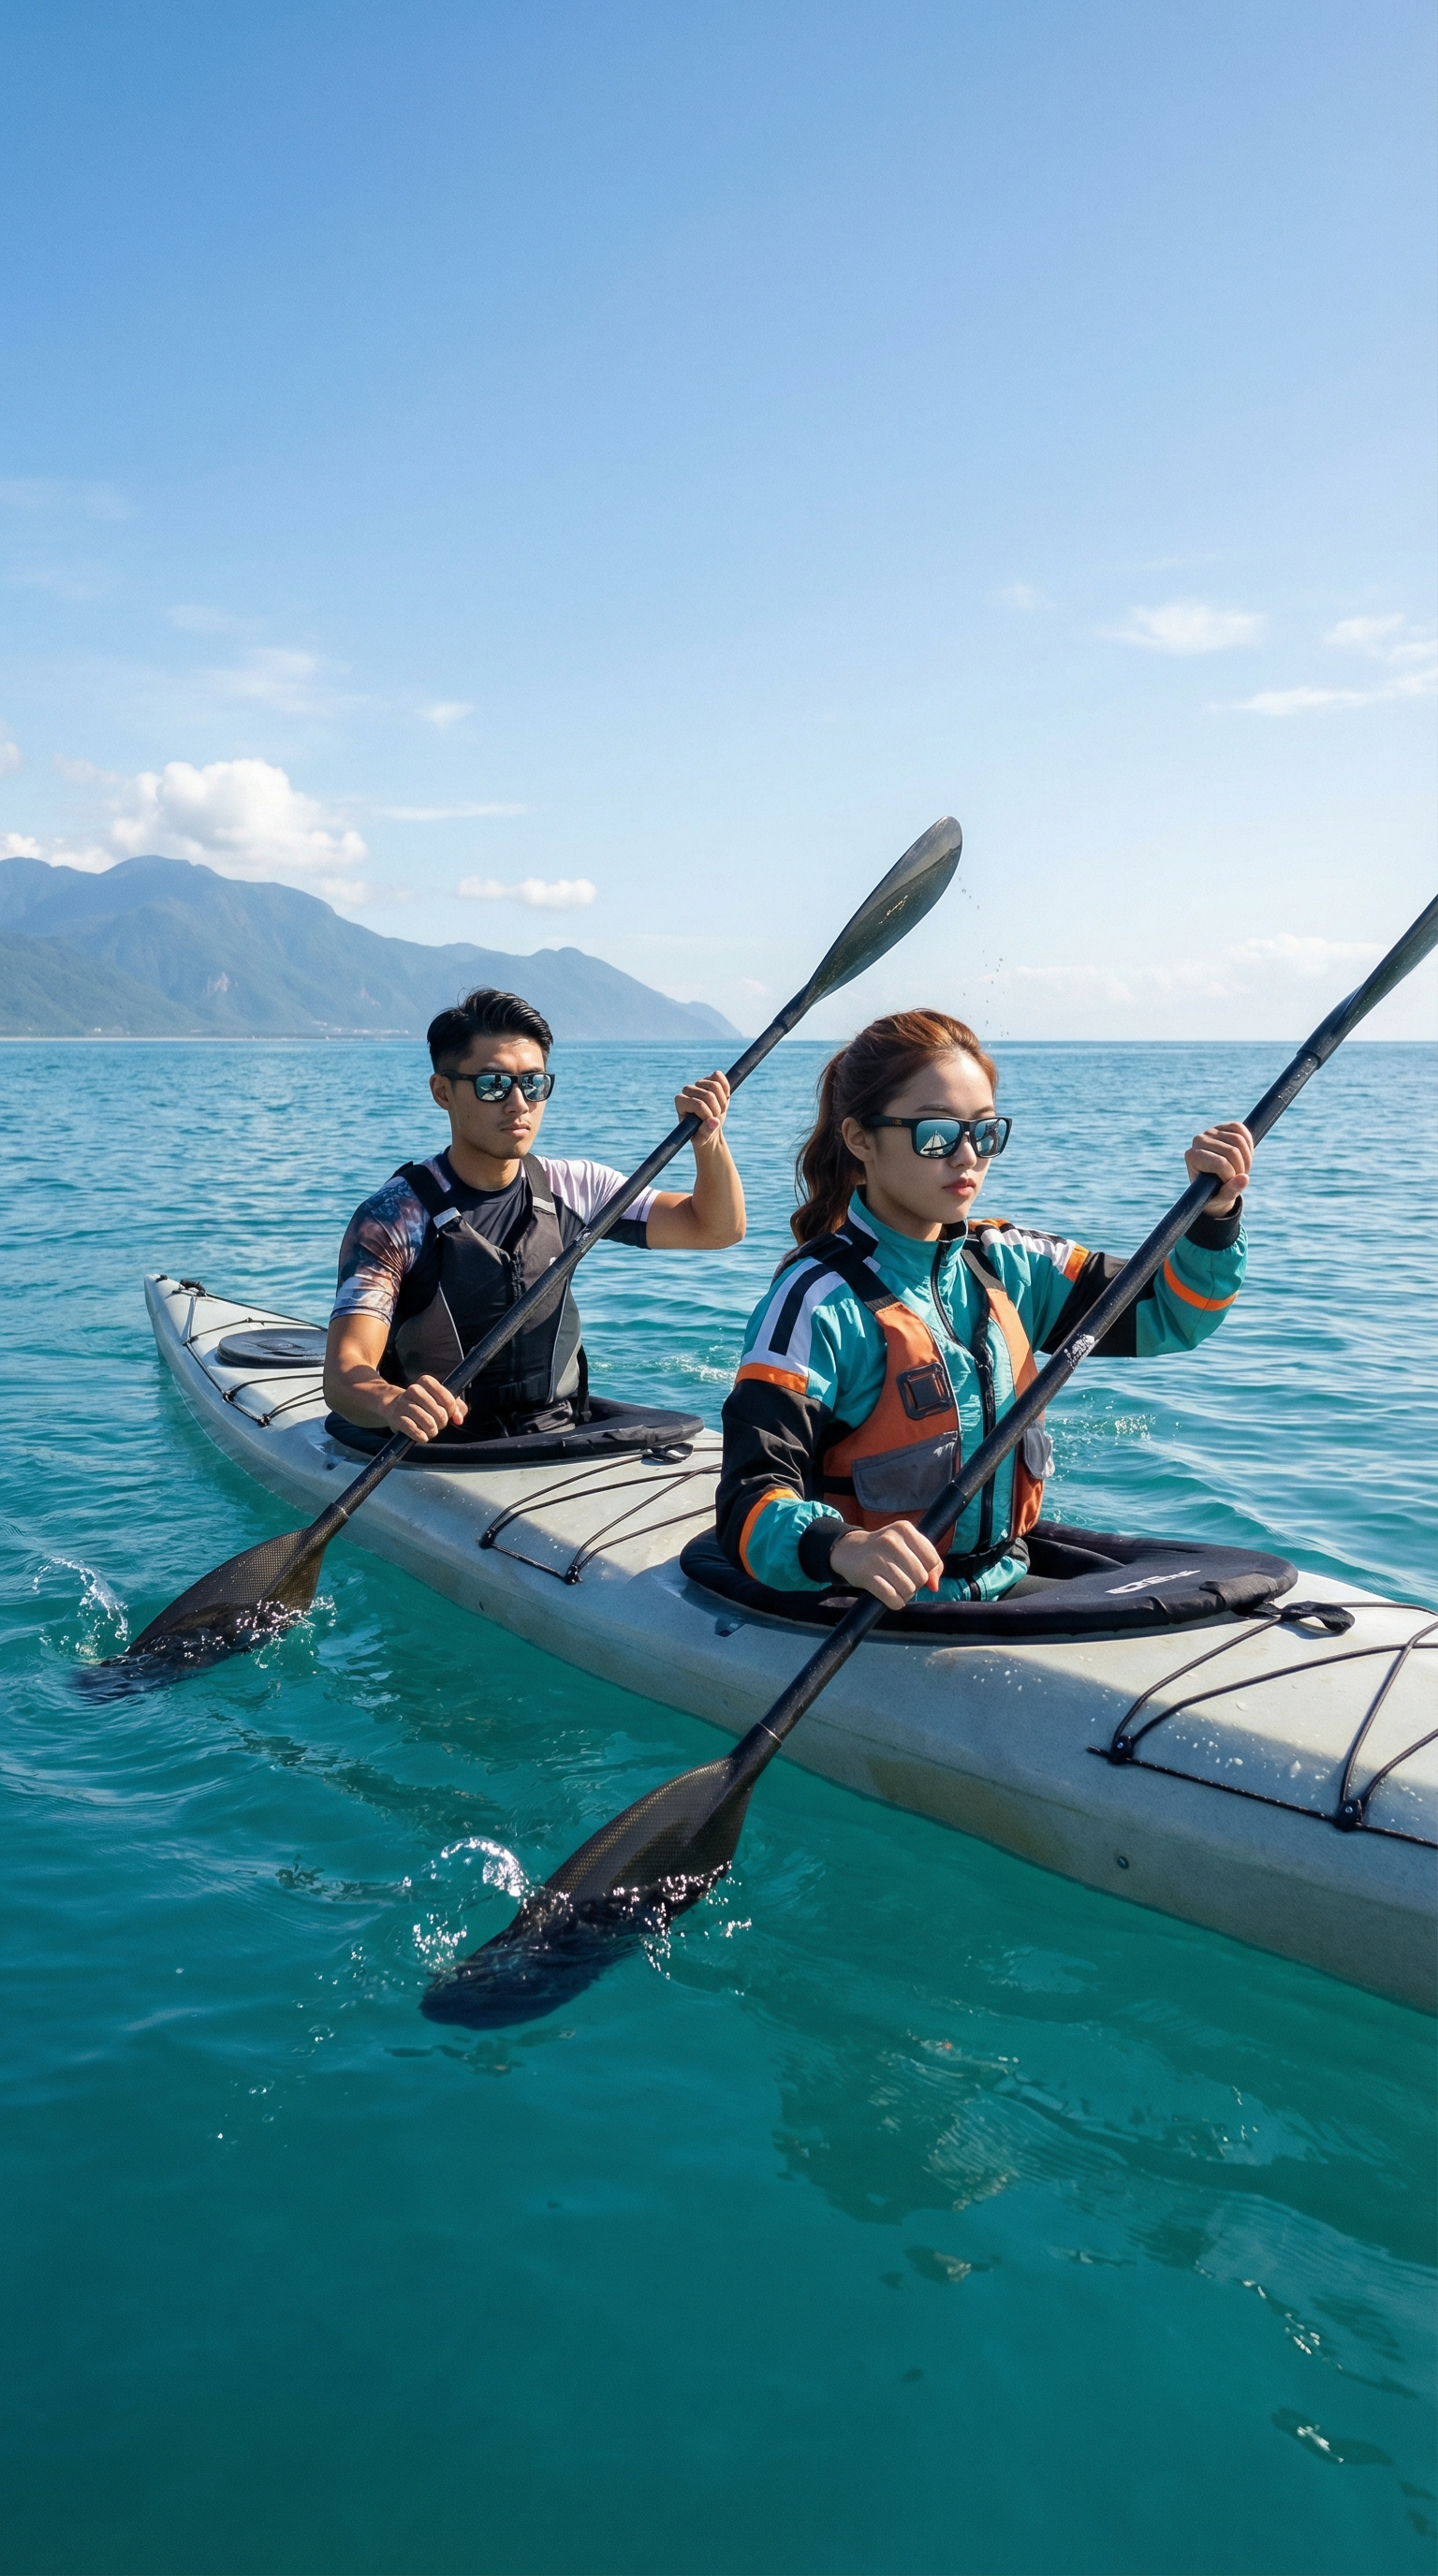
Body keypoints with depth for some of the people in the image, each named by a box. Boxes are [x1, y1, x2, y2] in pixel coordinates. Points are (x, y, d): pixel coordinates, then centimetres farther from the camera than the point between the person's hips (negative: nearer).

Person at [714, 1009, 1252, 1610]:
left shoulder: (1006, 1263, 8)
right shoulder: (818, 1301, -14)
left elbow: (1169, 1316, 13)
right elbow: (750, 1503, -22)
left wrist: (1213, 1214, -6)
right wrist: (841, 1548, -43)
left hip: (1005, 1585, 6)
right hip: (880, 1621, -6)